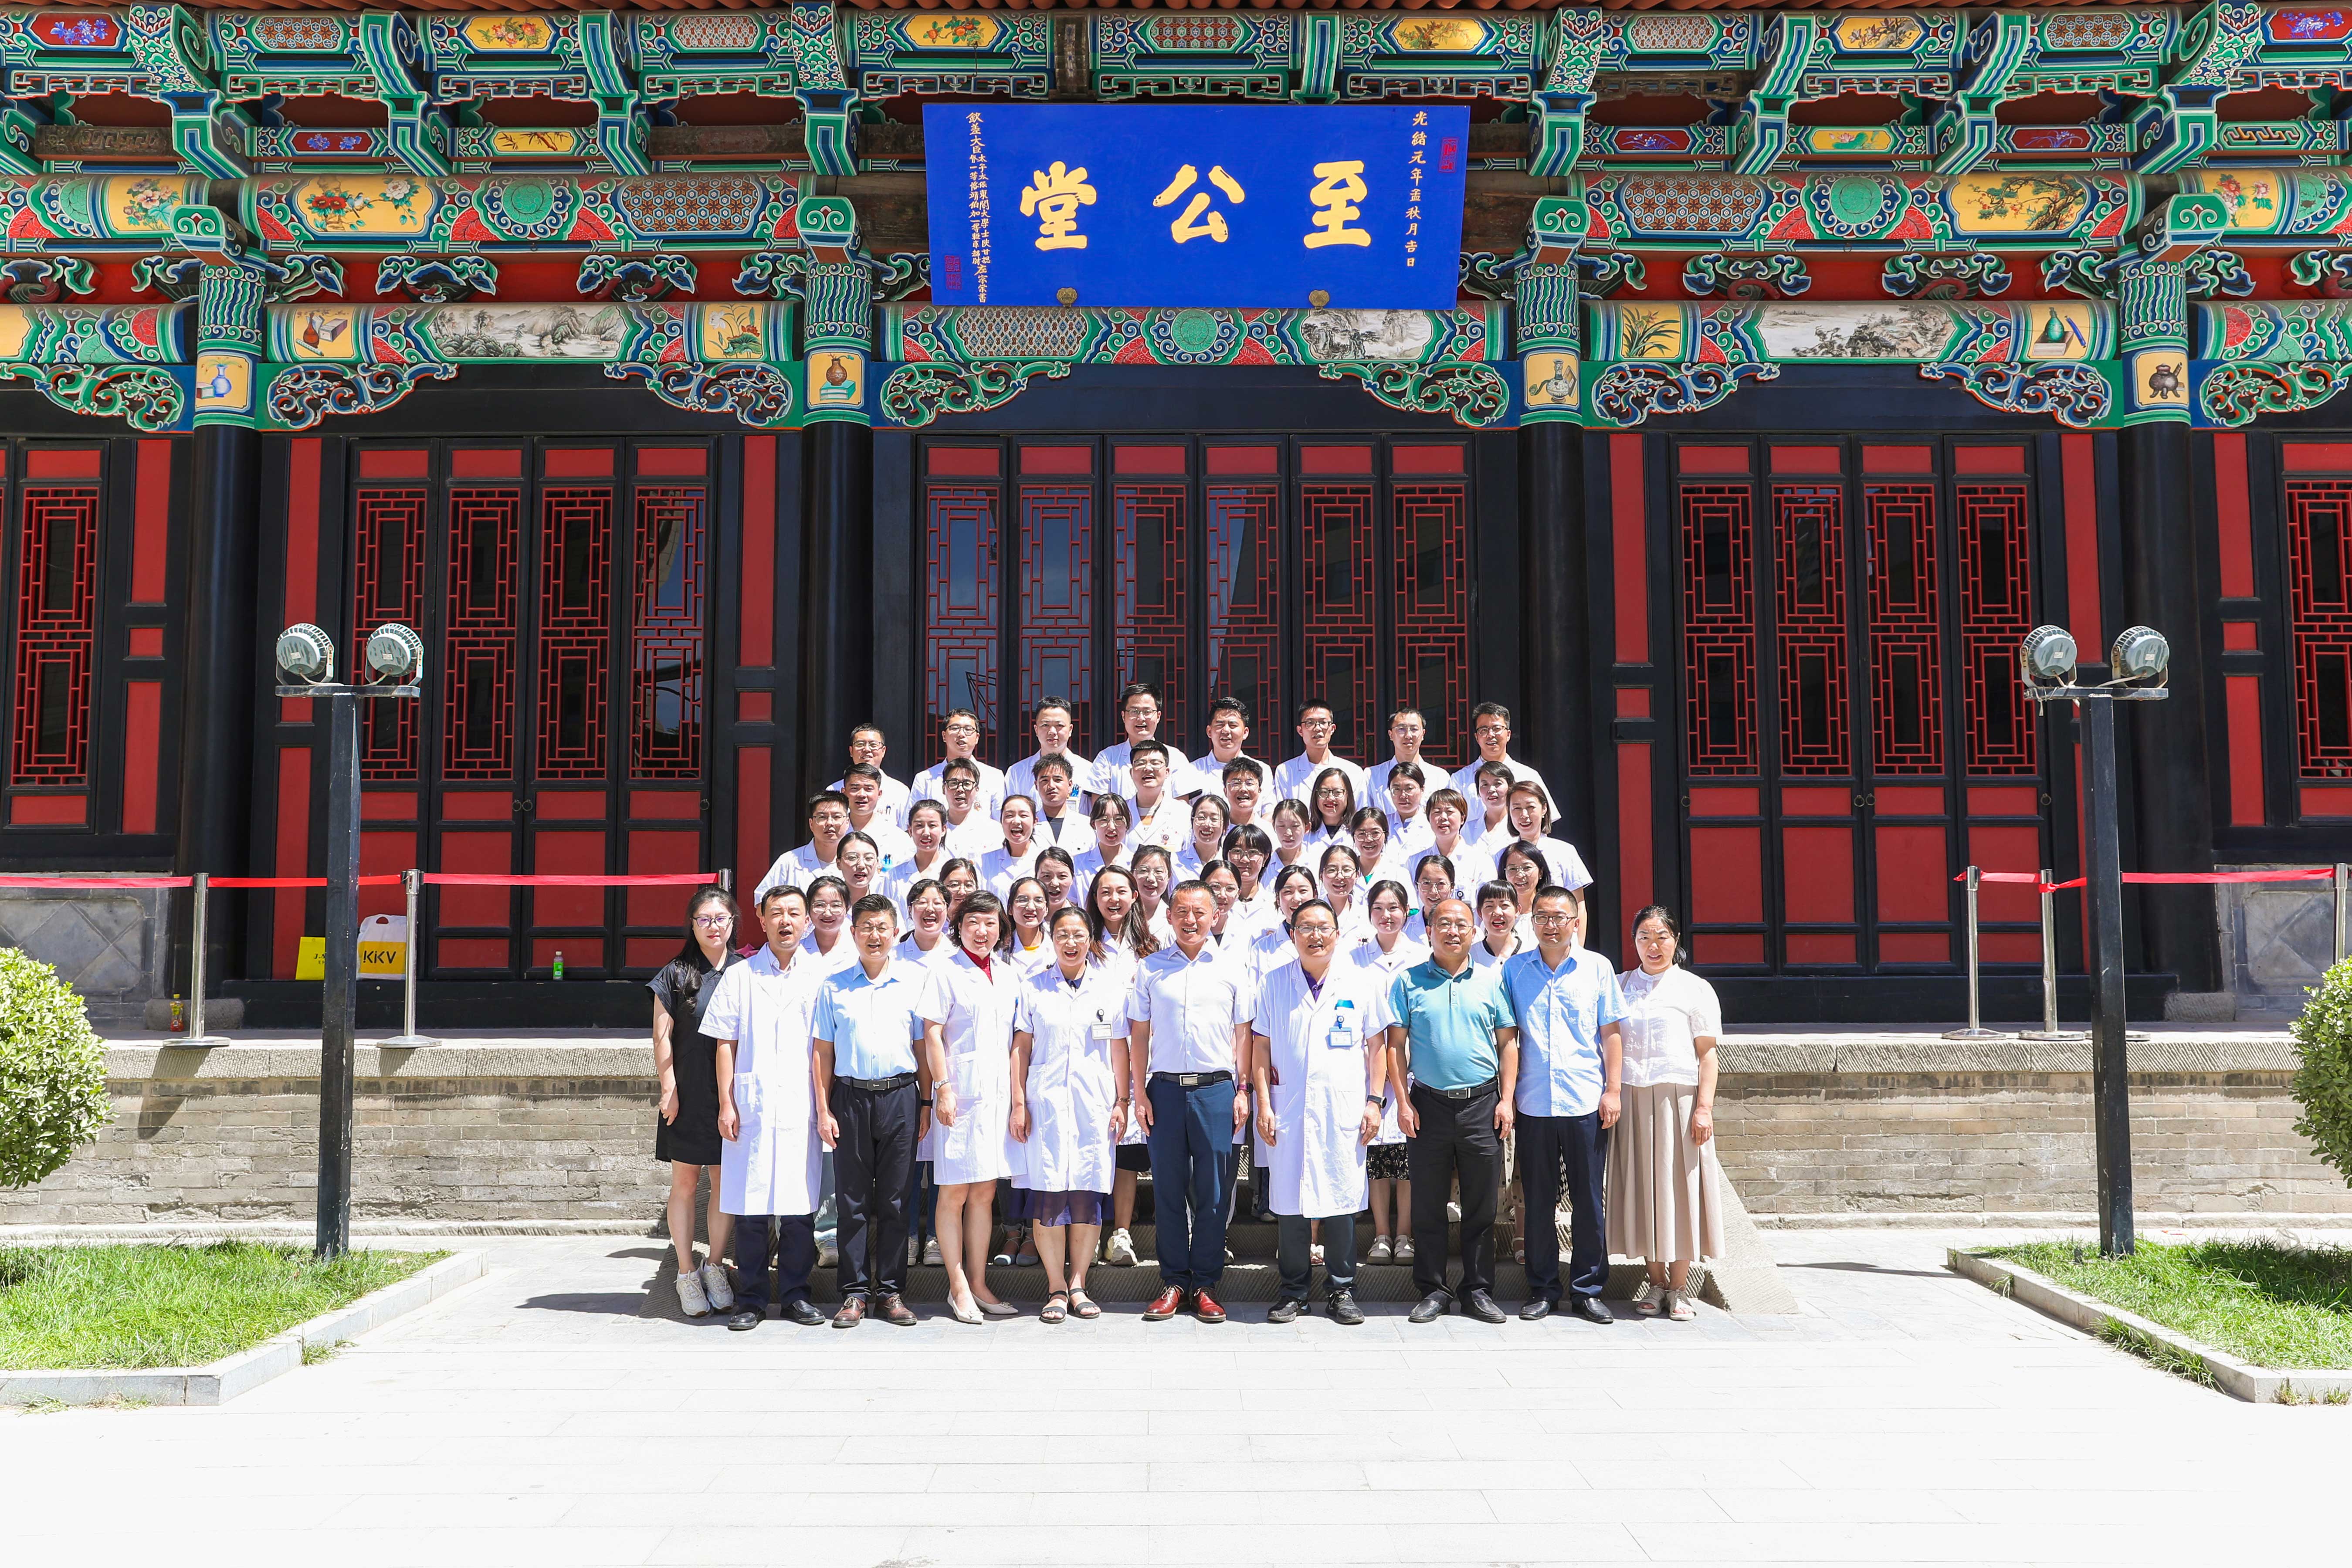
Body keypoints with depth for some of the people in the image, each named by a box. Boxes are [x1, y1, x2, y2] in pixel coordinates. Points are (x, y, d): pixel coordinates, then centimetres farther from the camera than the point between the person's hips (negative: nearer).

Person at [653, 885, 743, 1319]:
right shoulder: (676, 974, 1)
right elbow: (663, 1037, 1)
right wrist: (669, 1088, -7)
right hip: (688, 1096, -2)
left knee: (726, 1181, 6)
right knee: (685, 1181, 3)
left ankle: (715, 1267, 18)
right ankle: (686, 1274, 11)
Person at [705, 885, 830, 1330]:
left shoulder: (819, 978, 9)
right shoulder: (739, 976, 8)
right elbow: (725, 1044, 6)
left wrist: (825, 1105, 1)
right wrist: (726, 1104, -1)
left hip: (800, 1109, 0)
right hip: (750, 1107, 0)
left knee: (800, 1204, 2)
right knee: (750, 1205, 0)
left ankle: (796, 1294, 13)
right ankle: (751, 1299, 9)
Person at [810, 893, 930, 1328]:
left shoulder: (915, 980, 6)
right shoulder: (834, 986, 7)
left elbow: (923, 1045, 8)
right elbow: (823, 1052, 7)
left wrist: (926, 1103, 3)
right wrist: (824, 1110, 1)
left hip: (900, 1097, 0)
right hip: (851, 1096, 0)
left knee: (895, 1199, 4)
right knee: (852, 1199, 3)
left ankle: (891, 1291, 11)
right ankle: (856, 1292, 10)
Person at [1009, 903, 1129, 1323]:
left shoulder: (1110, 986, 7)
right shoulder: (1034, 988, 7)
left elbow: (1119, 1049, 8)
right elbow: (1021, 1048, 7)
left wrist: (1122, 1102, 4)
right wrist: (1019, 1103, 1)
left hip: (1095, 1102, 1)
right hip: (1046, 1100, -1)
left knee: (1089, 1193, 0)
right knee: (1048, 1193, -4)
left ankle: (1078, 1284, 11)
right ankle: (1056, 1288, 6)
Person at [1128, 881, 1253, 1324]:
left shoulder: (1233, 968, 7)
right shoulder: (1150, 968, 8)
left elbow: (1243, 1034, 8)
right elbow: (1139, 1034, 8)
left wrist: (1243, 1091, 1)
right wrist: (1140, 1092, 1)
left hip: (1215, 1088, -1)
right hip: (1165, 1088, 1)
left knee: (1212, 1192, 2)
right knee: (1168, 1189, 5)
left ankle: (1206, 1284, 11)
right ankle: (1173, 1281, 14)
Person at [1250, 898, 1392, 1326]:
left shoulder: (1363, 982, 5)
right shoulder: (1274, 984, 6)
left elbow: (1377, 1045, 8)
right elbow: (1260, 1047, 7)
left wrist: (1374, 1101, 1)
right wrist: (1263, 1105, 0)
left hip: (1343, 1112, 0)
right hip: (1288, 1111, 1)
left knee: (1341, 1199, 2)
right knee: (1289, 1202, 2)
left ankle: (1341, 1288, 15)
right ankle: (1293, 1290, 14)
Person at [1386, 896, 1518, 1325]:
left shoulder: (1491, 981, 7)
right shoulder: (1409, 982, 4)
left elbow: (1508, 1043, 7)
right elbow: (1396, 1044, 3)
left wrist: (1506, 1100, -1)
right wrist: (1403, 1102, -4)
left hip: (1482, 1103, 1)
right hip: (1429, 1104, 0)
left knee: (1482, 1205, 5)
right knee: (1428, 1204, 4)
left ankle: (1478, 1290, 15)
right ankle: (1433, 1291, 14)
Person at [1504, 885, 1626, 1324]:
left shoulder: (1597, 967, 3)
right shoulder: (1515, 970, 6)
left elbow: (1611, 1033, 5)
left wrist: (1612, 1090, -1)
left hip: (1586, 1103, -1)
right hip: (1533, 1103, 1)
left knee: (1588, 1200, 4)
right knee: (1538, 1201, 6)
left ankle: (1587, 1290, 14)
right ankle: (1542, 1290, 16)